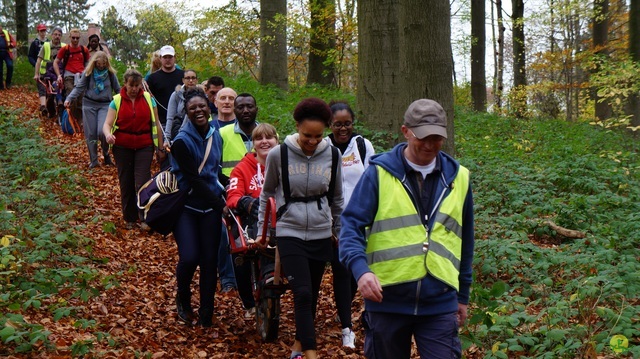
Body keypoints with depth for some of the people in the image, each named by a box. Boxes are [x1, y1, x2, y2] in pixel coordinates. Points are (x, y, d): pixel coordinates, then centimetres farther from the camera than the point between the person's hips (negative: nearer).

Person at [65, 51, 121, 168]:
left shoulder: (110, 73, 2)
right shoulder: (88, 73, 0)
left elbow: (118, 90, 10)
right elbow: (79, 88, 0)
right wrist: (69, 99, -13)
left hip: (105, 105, -1)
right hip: (89, 105, 1)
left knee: (102, 132, -20)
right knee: (90, 134, 3)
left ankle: (106, 154, 6)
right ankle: (93, 161, 15)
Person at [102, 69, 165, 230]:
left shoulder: (148, 99, 3)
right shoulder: (117, 101, 2)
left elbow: (156, 124, 7)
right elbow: (107, 123, -5)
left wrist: (160, 148, 6)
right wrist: (108, 134, -29)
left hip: (144, 146, -1)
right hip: (122, 147, 1)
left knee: (142, 182, -12)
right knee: (126, 183, 7)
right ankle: (129, 219, 18)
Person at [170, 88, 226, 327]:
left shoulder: (216, 134, 3)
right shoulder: (182, 141, -14)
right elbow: (194, 179, -17)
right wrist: (221, 204, -18)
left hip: (210, 205, 4)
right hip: (186, 206, -4)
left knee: (210, 261, 2)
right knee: (189, 258, -15)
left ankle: (206, 315, 16)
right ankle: (183, 299, 16)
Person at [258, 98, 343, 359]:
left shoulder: (332, 155, -3)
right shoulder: (279, 154, -9)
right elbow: (266, 194, 6)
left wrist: (339, 230, 18)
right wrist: (262, 230, 7)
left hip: (321, 234, 3)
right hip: (289, 233, -3)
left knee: (312, 295, 11)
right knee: (302, 293, -13)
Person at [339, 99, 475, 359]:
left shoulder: (458, 177, 8)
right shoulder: (379, 172, -4)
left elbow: (464, 240, 16)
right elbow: (351, 226, -8)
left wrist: (463, 295, 18)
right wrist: (361, 269, -26)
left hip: (440, 304, 2)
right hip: (386, 300, -2)